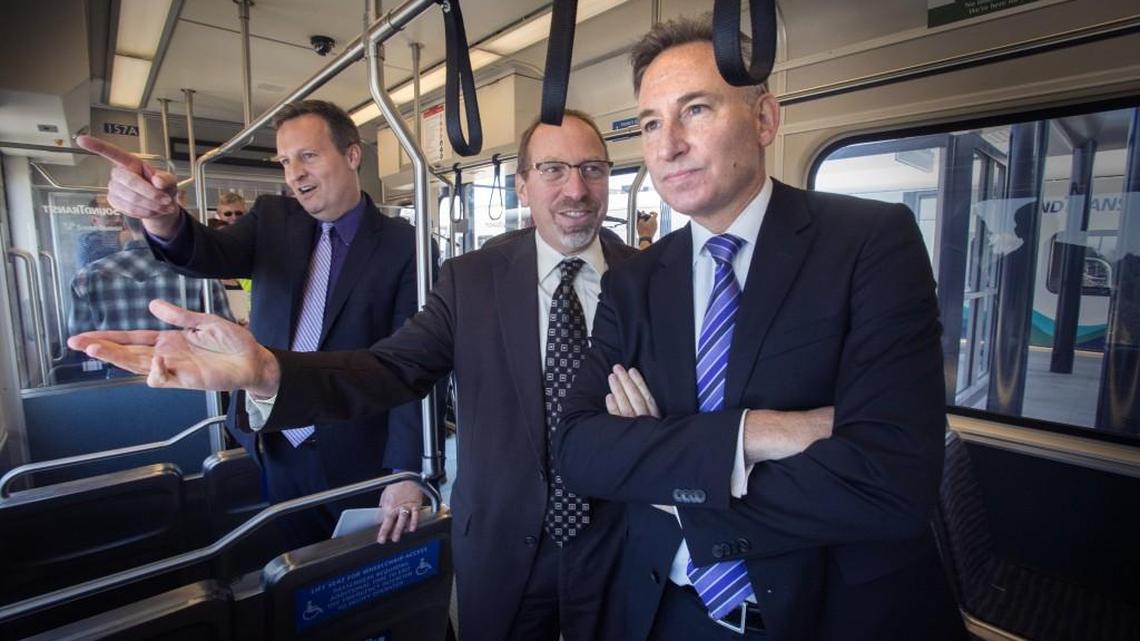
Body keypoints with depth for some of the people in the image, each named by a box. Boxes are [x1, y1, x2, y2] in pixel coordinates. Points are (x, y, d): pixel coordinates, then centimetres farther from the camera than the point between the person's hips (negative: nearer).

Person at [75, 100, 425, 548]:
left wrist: (404, 471, -18)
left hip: (356, 461, -3)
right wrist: (163, 216, -37)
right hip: (275, 451, 4)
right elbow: (211, 255, -14)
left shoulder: (401, 246, -12)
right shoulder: (273, 218, 3)